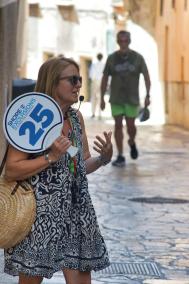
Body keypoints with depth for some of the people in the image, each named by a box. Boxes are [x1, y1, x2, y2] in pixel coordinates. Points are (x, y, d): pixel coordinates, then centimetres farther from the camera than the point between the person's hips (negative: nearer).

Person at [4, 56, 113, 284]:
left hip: (76, 211, 6)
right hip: (41, 211, -6)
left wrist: (103, 158, -1)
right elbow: (10, 171, -14)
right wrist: (51, 157, -19)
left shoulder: (76, 117, 10)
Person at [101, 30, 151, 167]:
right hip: (116, 99, 1)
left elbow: (146, 76, 0)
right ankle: (120, 157, 2)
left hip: (132, 99, -1)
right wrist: (102, 98, 2)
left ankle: (132, 143, 35)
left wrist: (148, 96, -7)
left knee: (131, 126, 1)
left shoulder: (138, 58, -2)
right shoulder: (112, 58, 0)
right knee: (118, 125, -2)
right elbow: (105, 79, 5)